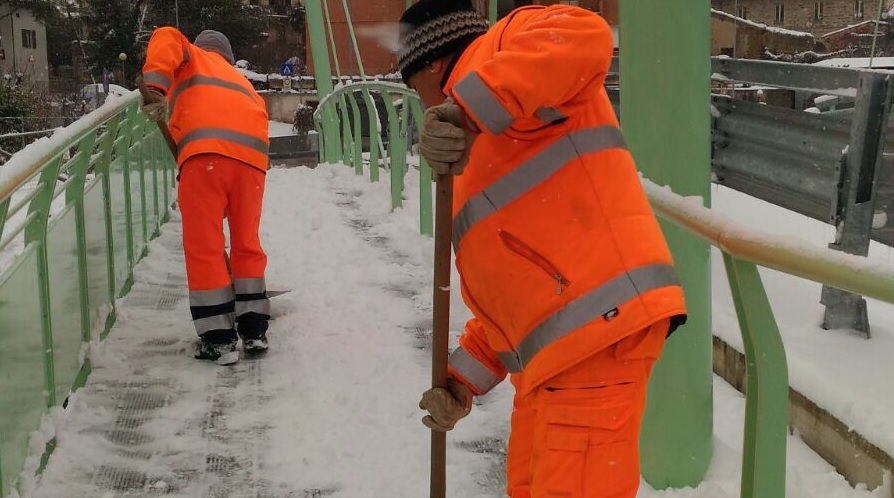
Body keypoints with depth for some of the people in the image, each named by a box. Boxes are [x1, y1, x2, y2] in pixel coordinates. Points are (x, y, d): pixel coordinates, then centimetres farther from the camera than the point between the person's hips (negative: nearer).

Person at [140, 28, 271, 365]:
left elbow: (166, 39, 5)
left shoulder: (193, 57, 27)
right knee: (246, 244, 18)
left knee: (203, 247, 2)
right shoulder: (242, 82, 38)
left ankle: (219, 340, 2)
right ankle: (254, 330, 20)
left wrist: (155, 86, -9)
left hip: (207, 150, -4)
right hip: (252, 152, 5)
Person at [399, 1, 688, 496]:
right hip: (554, 346, 10)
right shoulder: (483, 155, 28)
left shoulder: (494, 52, 3)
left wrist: (471, 109, -28)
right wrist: (465, 377, 18)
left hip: (598, 324, -10)